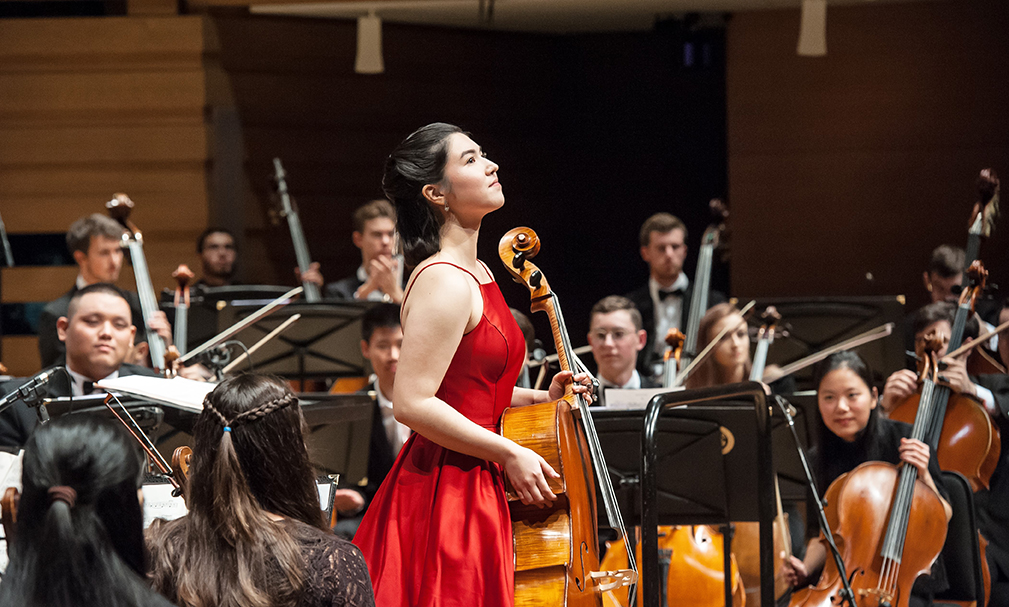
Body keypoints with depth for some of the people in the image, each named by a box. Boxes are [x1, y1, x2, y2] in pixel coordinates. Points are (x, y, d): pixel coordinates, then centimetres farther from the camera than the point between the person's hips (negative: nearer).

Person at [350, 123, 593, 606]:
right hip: (443, 495, -10)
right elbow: (413, 403, -23)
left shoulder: (476, 274, 14)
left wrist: (539, 398, 13)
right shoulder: (444, 283, -17)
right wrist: (509, 453, -18)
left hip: (473, 490, 10)